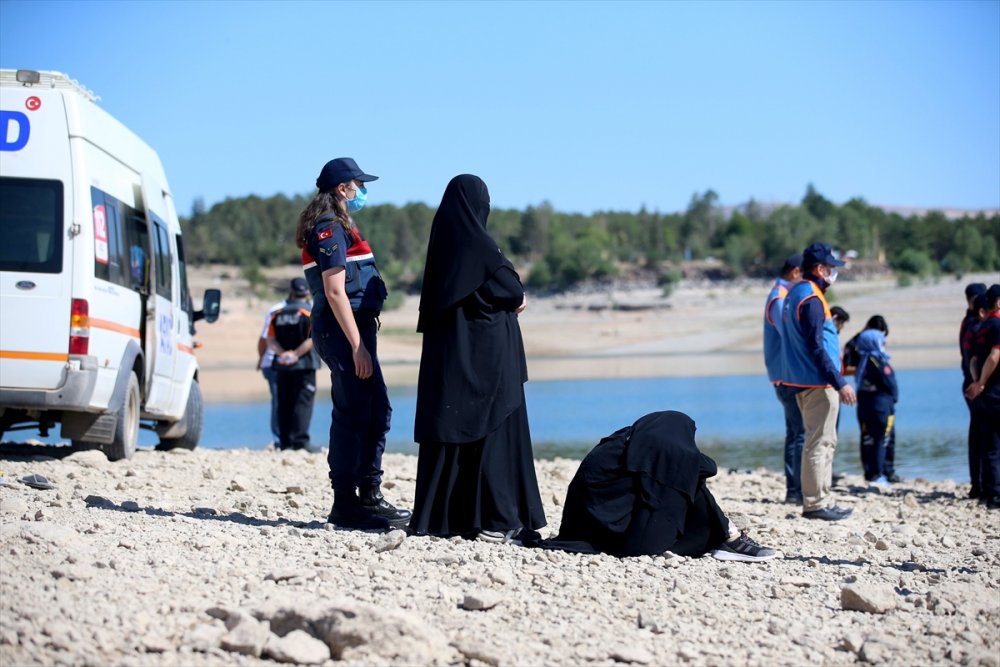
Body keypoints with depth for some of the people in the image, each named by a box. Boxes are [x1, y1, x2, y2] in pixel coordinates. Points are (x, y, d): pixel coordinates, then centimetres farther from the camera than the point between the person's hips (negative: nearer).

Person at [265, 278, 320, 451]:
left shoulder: (277, 314, 10)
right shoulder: (310, 312, -4)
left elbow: (270, 340, 1)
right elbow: (312, 339, -15)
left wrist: (282, 353, -10)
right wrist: (296, 354, -15)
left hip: (281, 365, 4)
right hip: (304, 365, -4)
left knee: (284, 404, 8)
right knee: (303, 402, -6)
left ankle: (284, 442, 7)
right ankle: (300, 441, -16)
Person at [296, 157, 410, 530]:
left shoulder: (338, 227, 19)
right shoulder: (330, 229, -12)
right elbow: (334, 291, -19)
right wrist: (357, 346, -22)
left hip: (354, 328, 10)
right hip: (344, 330, -10)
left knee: (376, 412, 14)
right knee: (352, 415, -8)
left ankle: (369, 496, 20)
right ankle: (345, 505, -5)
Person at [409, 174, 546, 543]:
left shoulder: (443, 240, 10)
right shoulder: (476, 242, -13)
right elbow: (509, 287, -15)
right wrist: (519, 298, 8)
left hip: (445, 349, 8)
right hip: (484, 350, -8)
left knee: (447, 431, 10)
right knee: (493, 428, -4)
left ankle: (438, 514, 12)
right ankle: (495, 518, -7)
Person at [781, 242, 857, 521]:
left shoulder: (795, 294, 15)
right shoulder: (811, 299, -16)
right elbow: (816, 349, -20)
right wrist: (840, 383, -20)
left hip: (804, 381, 10)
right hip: (818, 383, -10)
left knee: (824, 442, 16)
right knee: (820, 443, -7)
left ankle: (821, 501, 20)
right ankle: (815, 503, -5)